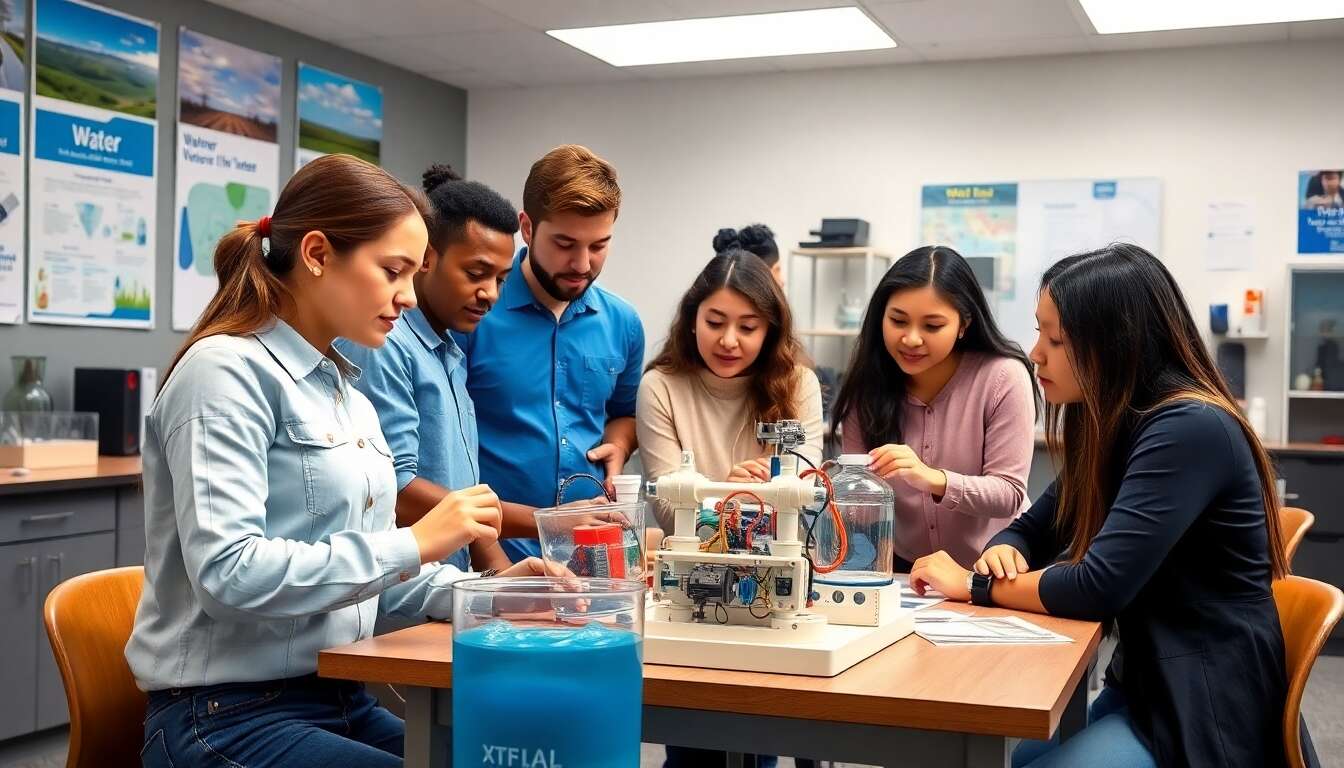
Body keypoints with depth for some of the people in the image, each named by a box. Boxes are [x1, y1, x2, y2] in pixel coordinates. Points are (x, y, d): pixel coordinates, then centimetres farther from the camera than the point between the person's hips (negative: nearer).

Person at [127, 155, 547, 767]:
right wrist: (412, 543, -21)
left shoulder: (345, 390, 14)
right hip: (230, 717, -8)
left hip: (342, 702, 8)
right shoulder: (229, 372, -12)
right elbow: (227, 573, -23)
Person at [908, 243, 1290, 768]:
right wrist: (1002, 554, -9)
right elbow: (1033, 530, 15)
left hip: (1203, 709, -9)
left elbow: (1099, 586, -26)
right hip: (1144, 686, 9)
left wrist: (973, 586, -13)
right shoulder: (1112, 425, 10)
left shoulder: (1190, 430, -21)